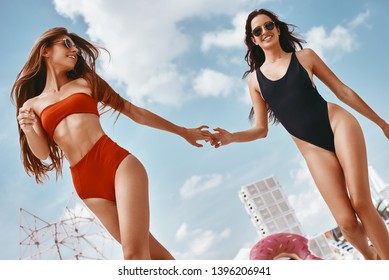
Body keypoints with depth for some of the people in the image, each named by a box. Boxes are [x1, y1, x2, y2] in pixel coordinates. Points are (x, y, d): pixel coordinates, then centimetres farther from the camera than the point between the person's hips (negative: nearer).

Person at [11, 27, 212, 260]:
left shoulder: (86, 82, 17)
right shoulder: (32, 105, 17)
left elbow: (135, 112, 18)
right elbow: (43, 153, 6)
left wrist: (183, 132, 20)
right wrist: (28, 131, -16)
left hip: (118, 162, -1)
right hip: (87, 184, 1)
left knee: (135, 253, -14)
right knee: (151, 252, 4)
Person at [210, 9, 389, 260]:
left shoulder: (305, 56, 8)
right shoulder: (255, 79, 10)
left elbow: (343, 91, 11)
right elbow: (261, 129, 9)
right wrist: (231, 137, -10)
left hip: (339, 125, 0)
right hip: (312, 149, 1)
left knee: (361, 203, -14)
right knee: (346, 221, -6)